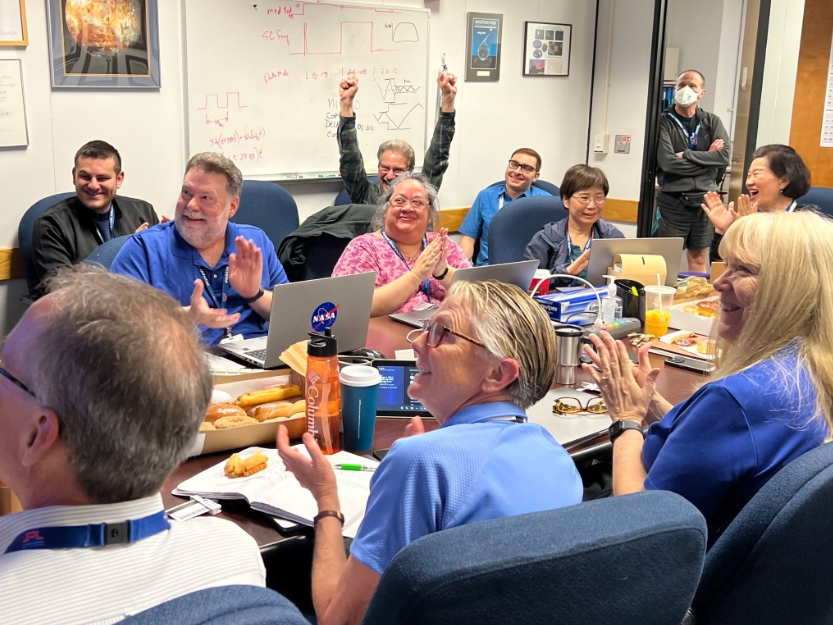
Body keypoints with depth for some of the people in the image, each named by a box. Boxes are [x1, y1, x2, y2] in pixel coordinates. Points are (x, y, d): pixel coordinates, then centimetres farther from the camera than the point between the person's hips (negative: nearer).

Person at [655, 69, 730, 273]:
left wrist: (687, 155, -13)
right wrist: (707, 158, -9)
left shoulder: (712, 122, 9)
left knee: (699, 261, 11)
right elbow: (667, 162, -16)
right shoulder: (664, 122, -3)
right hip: (672, 200, -3)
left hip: (704, 200, 4)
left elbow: (724, 157, -6)